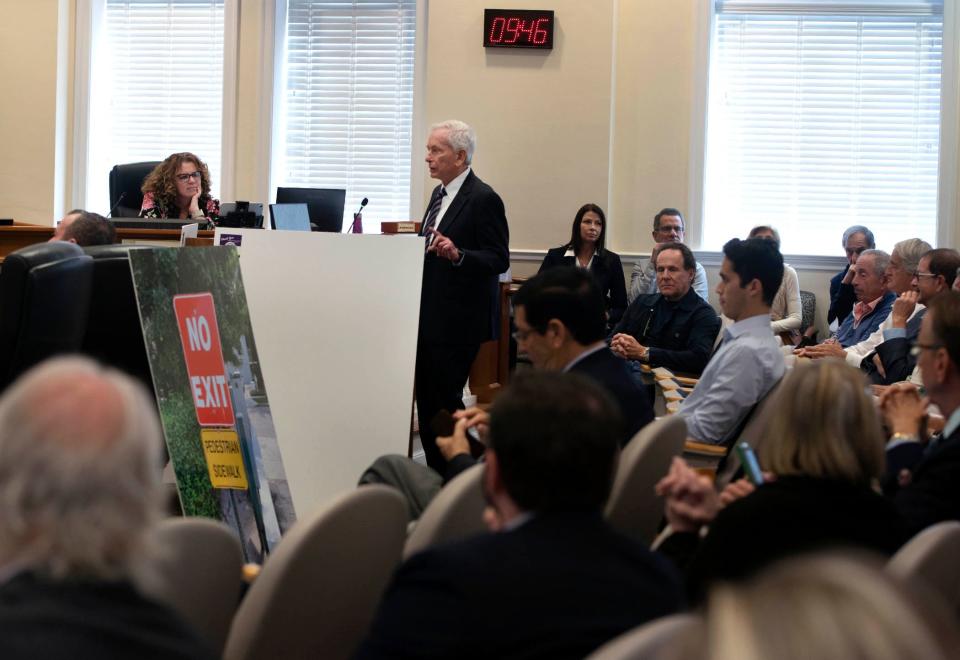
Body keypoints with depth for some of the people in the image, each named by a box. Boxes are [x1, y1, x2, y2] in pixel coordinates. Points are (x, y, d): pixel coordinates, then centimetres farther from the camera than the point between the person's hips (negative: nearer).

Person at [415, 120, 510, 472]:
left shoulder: (483, 199, -13)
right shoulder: (439, 194, 15)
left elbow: (499, 260, -17)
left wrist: (457, 255, -30)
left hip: (458, 322, -9)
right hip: (428, 319, 9)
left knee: (445, 401, -7)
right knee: (426, 401, 10)